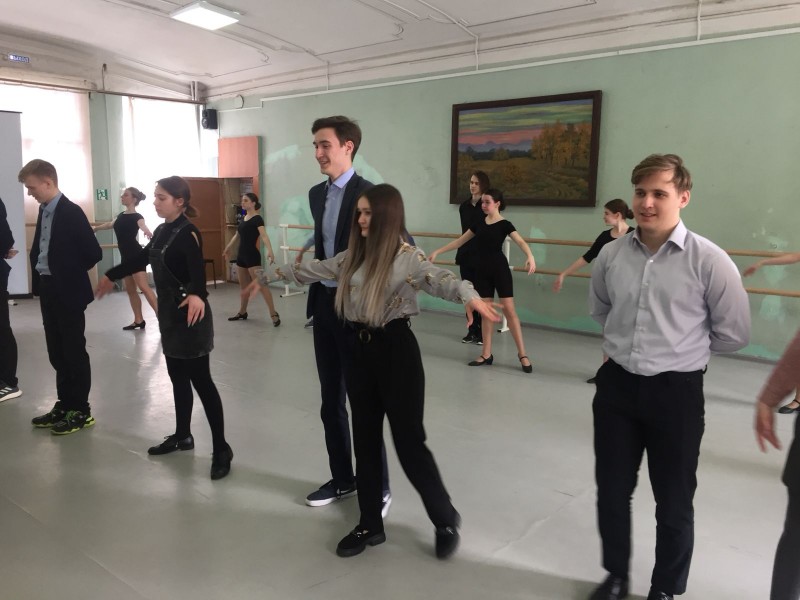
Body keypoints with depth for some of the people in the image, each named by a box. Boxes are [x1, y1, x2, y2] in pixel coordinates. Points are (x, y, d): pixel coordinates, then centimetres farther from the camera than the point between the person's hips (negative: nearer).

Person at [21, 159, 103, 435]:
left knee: (74, 352, 1)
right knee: (57, 353, 14)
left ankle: (81, 411, 11)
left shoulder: (71, 212, -15)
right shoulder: (43, 211, 10)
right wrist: (39, 278, 8)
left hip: (68, 293, -8)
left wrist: (71, 273, -4)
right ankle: (64, 405, 25)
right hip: (48, 291, 8)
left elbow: (94, 252, -17)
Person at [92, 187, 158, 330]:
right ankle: (139, 320, 16)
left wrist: (147, 232, -58)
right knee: (130, 290, 9)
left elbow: (143, 225, -33)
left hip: (136, 256, -9)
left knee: (144, 287, -17)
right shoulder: (121, 215, 13)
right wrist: (95, 228, 52)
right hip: (125, 256, 9)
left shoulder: (136, 216, -10)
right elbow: (111, 224, 34)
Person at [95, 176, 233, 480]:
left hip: (189, 315, -8)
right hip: (169, 313, 9)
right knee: (177, 377, 17)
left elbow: (197, 269, -35)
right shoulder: (161, 231, 9)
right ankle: (182, 435, 31)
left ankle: (221, 449, 0)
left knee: (200, 380, -7)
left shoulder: (188, 234, -17)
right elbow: (141, 258, 25)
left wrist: (197, 295, -55)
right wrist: (111, 276, 37)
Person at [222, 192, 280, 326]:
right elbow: (237, 236, 25)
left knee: (261, 285, -11)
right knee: (244, 286, 16)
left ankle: (274, 314, -10)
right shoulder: (243, 218, 12)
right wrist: (226, 249, 35)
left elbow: (264, 235, -27)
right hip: (241, 255, 8)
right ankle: (242, 312, 28)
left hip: (252, 256, -8)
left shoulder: (257, 219, -12)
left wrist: (269, 251, -43)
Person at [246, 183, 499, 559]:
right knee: (365, 440, 13)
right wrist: (267, 275, 26)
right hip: (359, 350, 6)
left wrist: (469, 295, -52)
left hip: (396, 350, -6)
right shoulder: (353, 256, 7)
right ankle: (370, 524, 29)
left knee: (409, 442, 0)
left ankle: (446, 520, 22)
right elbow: (310, 271, 19)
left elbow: (441, 280, -31)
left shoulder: (407, 257, -13)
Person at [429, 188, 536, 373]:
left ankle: (522, 354, 1)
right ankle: (486, 354, 14)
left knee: (509, 310, -5)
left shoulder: (504, 224, -7)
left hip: (500, 269, -5)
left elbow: (521, 242, -22)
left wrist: (530, 256, -42)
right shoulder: (479, 223, 9)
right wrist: (437, 251, 12)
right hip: (481, 270, 5)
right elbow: (460, 241, 14)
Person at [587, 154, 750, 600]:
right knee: (612, 493, 15)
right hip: (617, 385, 3)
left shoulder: (709, 260, -13)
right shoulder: (611, 255, -3)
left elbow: (734, 334, -3)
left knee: (674, 504, 14)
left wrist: (683, 348, 5)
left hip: (676, 392, -3)